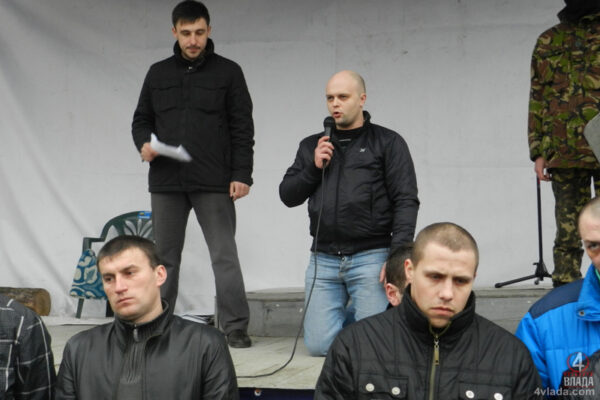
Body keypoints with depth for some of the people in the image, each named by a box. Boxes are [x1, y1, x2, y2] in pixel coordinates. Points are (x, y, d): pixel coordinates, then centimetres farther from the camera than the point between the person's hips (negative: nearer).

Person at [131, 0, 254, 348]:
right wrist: (144, 143, -6)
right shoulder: (158, 74, 12)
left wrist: (242, 174, -8)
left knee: (225, 254, -5)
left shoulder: (228, 72, 3)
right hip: (166, 182, 3)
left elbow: (243, 129, 1)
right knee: (165, 256, 10)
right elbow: (142, 120, 17)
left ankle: (235, 326, -3)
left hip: (214, 183, -3)